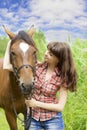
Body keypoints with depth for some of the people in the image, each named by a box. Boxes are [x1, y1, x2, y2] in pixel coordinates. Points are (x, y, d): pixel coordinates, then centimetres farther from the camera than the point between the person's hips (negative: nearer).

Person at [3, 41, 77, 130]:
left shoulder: (63, 77, -11)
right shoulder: (37, 66, -5)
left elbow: (60, 107, -13)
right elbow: (7, 66, -8)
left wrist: (36, 103, -18)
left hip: (53, 119, -2)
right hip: (33, 117, 3)